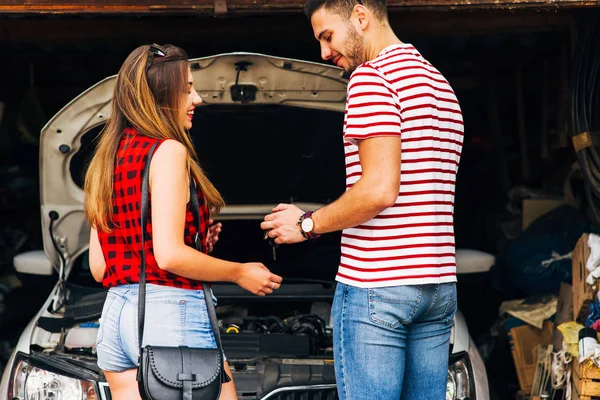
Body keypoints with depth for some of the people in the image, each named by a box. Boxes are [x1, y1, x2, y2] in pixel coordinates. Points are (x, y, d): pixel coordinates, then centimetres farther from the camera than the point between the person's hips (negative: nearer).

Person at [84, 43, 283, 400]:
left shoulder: (109, 157, 15)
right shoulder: (168, 151, -9)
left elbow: (98, 267, 14)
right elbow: (169, 255, -18)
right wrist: (241, 273, -5)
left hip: (115, 314, 8)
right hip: (169, 313, -8)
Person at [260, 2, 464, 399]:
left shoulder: (372, 77, -10)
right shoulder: (442, 86, 19)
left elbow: (379, 190, -19)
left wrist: (308, 224, -6)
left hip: (375, 282, -9)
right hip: (439, 284, 9)